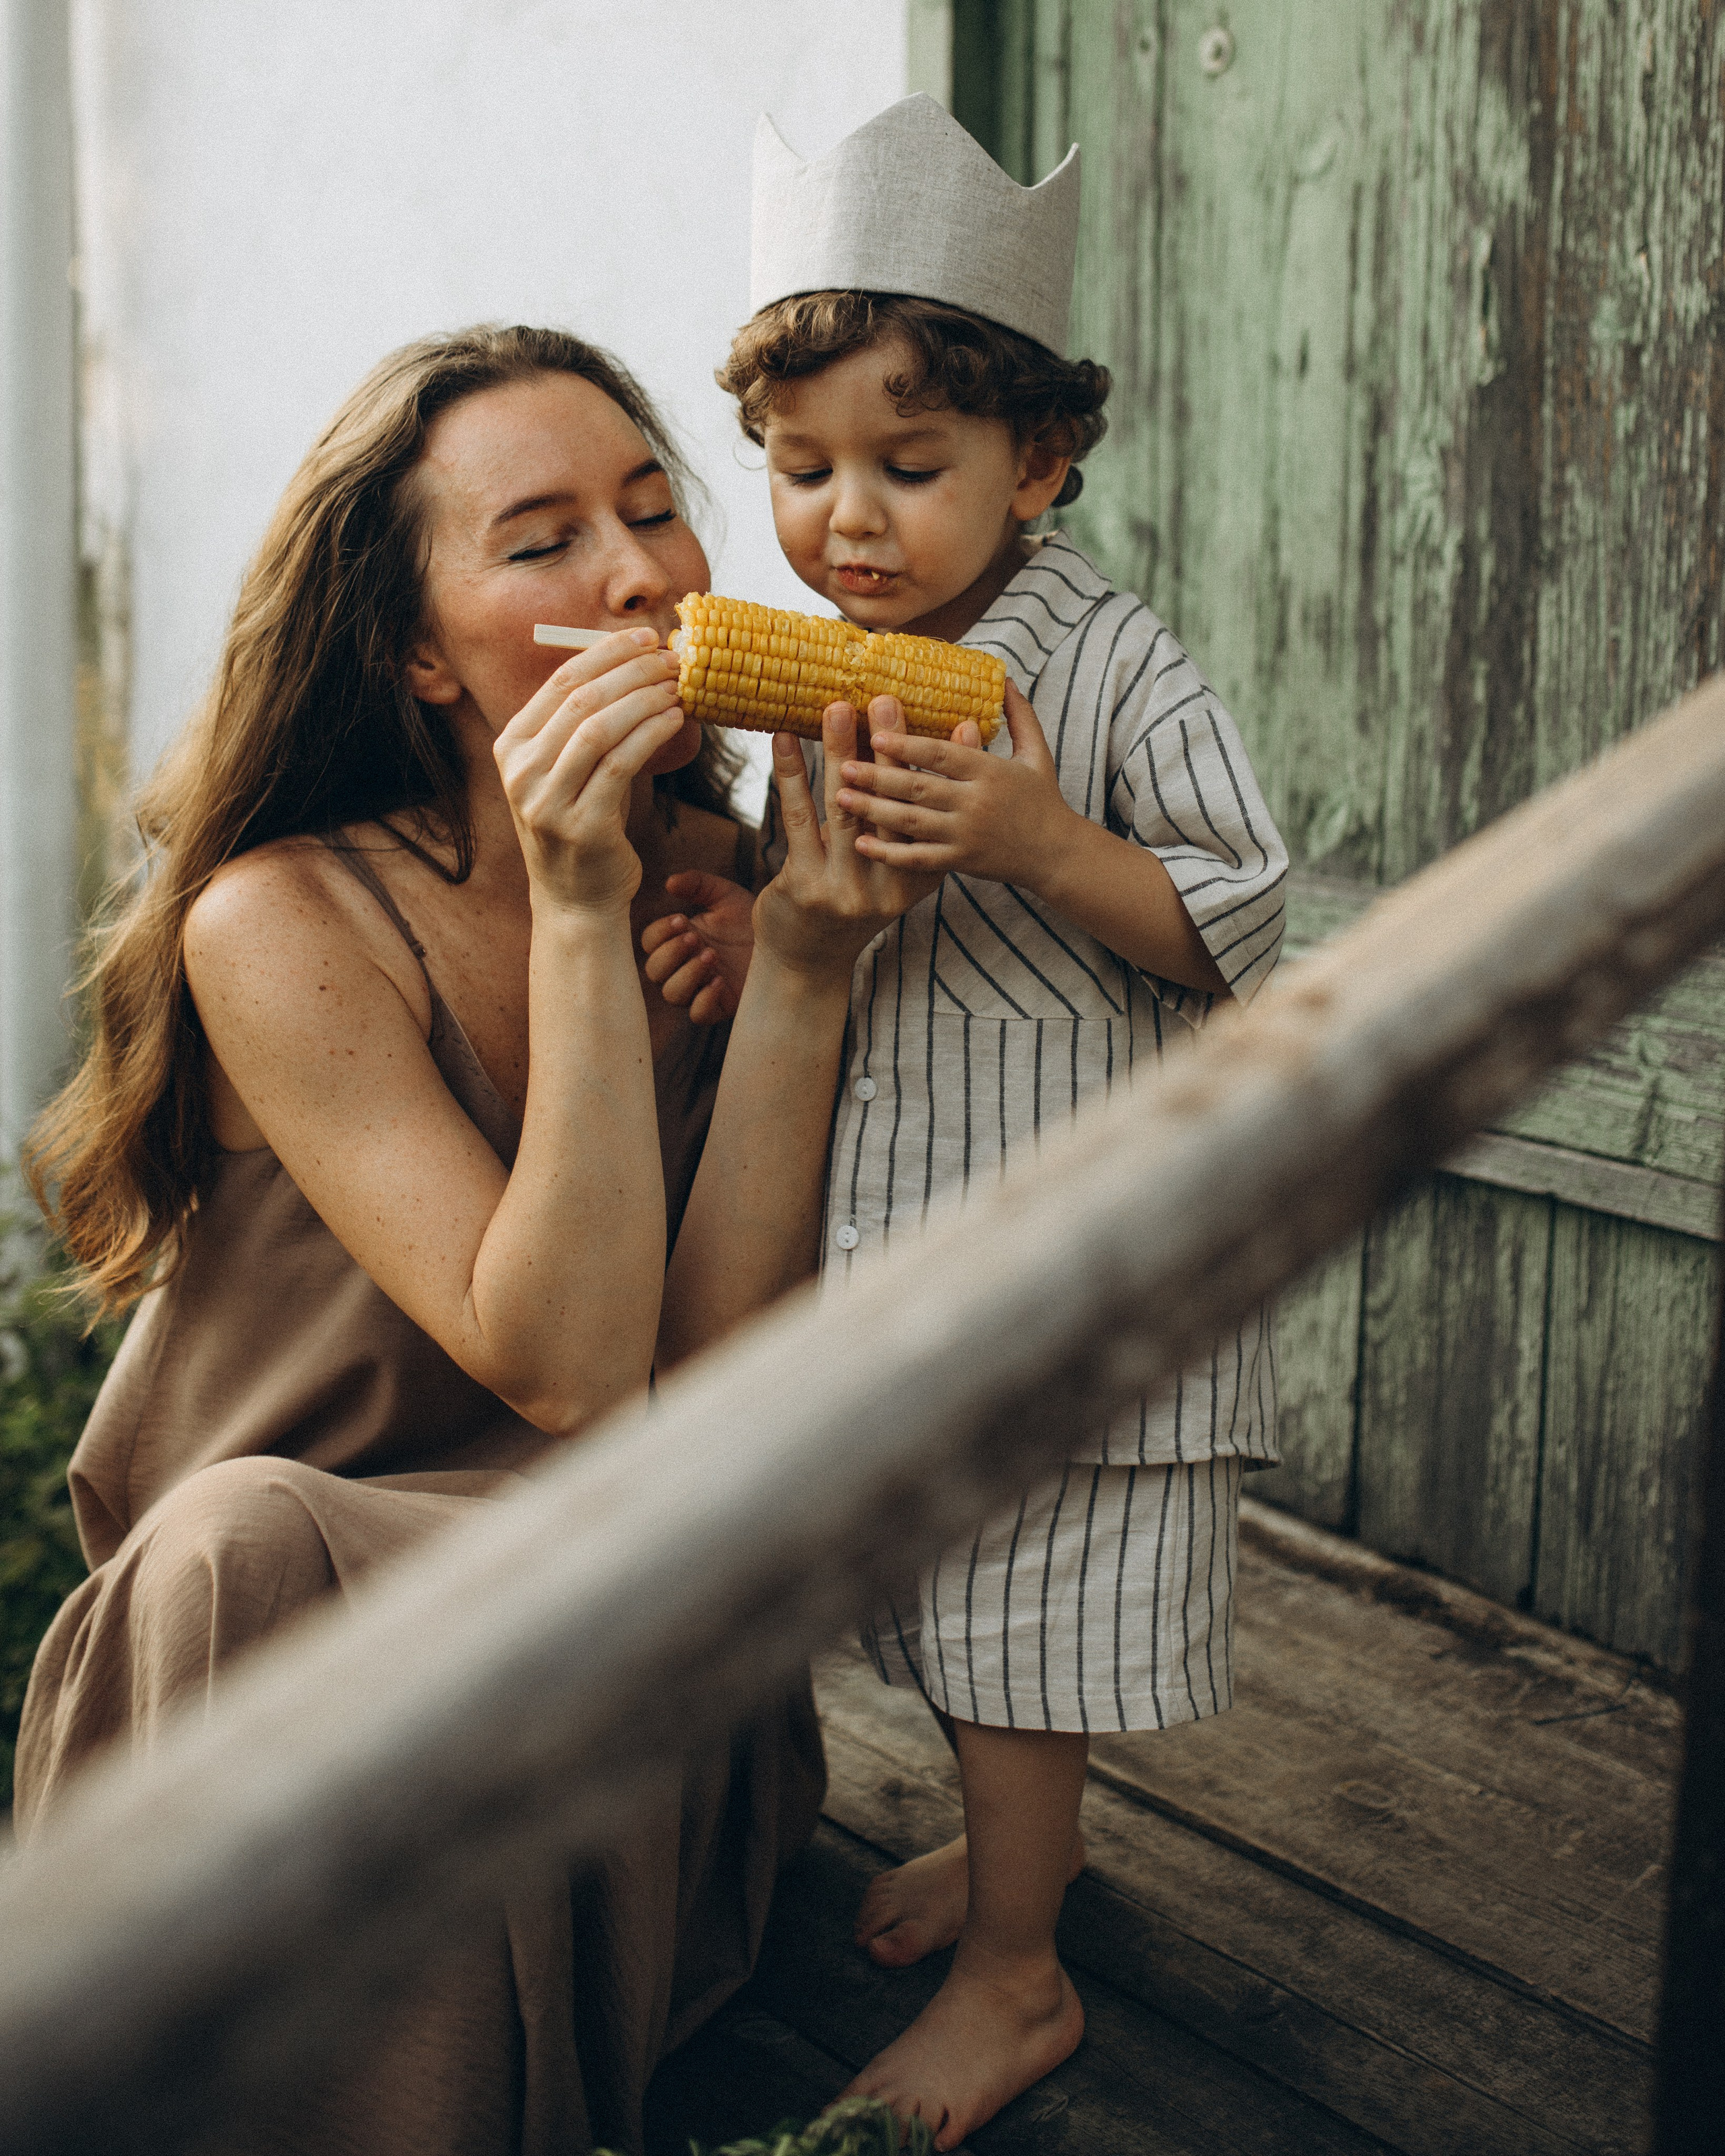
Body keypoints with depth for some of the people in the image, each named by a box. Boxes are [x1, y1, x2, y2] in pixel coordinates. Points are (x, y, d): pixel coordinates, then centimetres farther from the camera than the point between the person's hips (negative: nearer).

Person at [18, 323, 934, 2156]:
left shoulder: (719, 875, -3)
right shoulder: (282, 924, -17)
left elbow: (712, 1359, -12)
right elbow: (565, 1368, -24)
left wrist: (802, 965, -21)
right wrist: (578, 920, -29)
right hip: (249, 1625, -2)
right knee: (250, 1547, -35)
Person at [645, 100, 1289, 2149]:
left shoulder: (1110, 667, -15)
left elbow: (1237, 927, -16)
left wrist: (1045, 844, -30)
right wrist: (761, 928, -4)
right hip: (892, 1221, 7)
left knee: (1019, 1593, 2)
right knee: (959, 1577, 20)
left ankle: (1014, 1977, 19)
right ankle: (1022, 1831, 43)